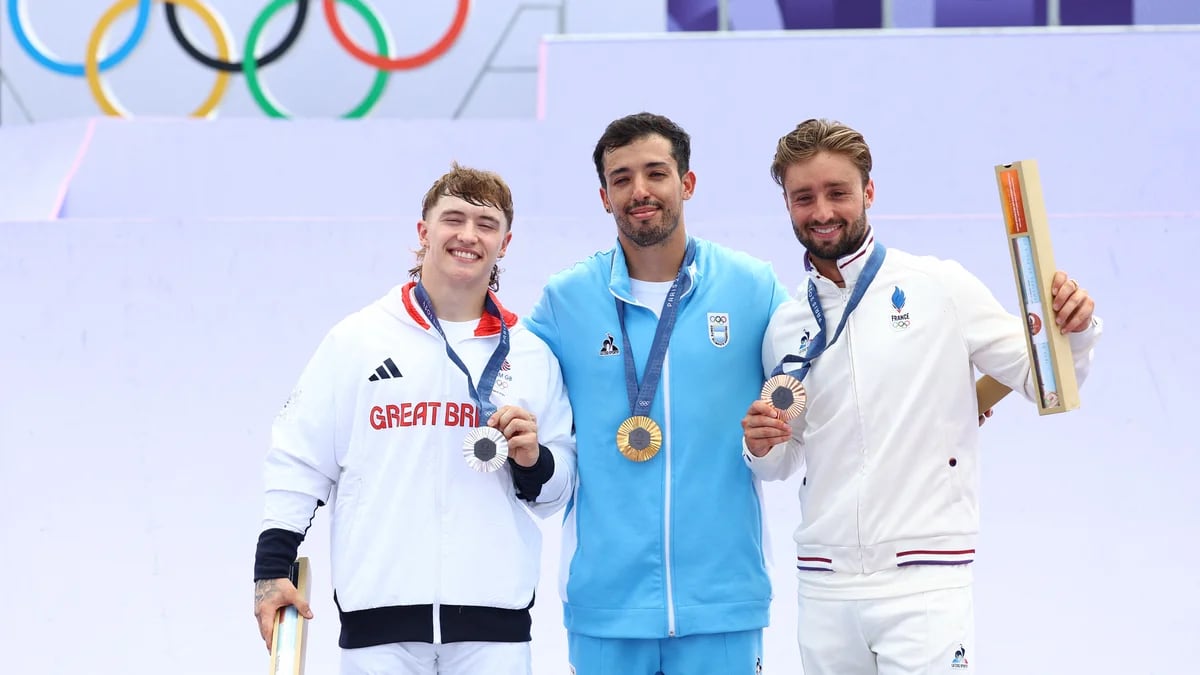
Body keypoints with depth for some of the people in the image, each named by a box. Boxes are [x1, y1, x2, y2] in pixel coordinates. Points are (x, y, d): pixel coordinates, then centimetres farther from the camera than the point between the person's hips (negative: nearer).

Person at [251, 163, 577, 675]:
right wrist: (272, 568, 0)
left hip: (494, 618, 2)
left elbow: (556, 490, 14)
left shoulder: (531, 355, 10)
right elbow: (298, 460, 5)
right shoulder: (356, 340, 4)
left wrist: (533, 462, -7)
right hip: (378, 615, -1)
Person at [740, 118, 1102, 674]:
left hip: (922, 585, -4)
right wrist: (761, 445, -3)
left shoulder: (940, 288, -1)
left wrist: (1073, 332, -18)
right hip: (824, 587, 4)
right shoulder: (785, 327, 10)